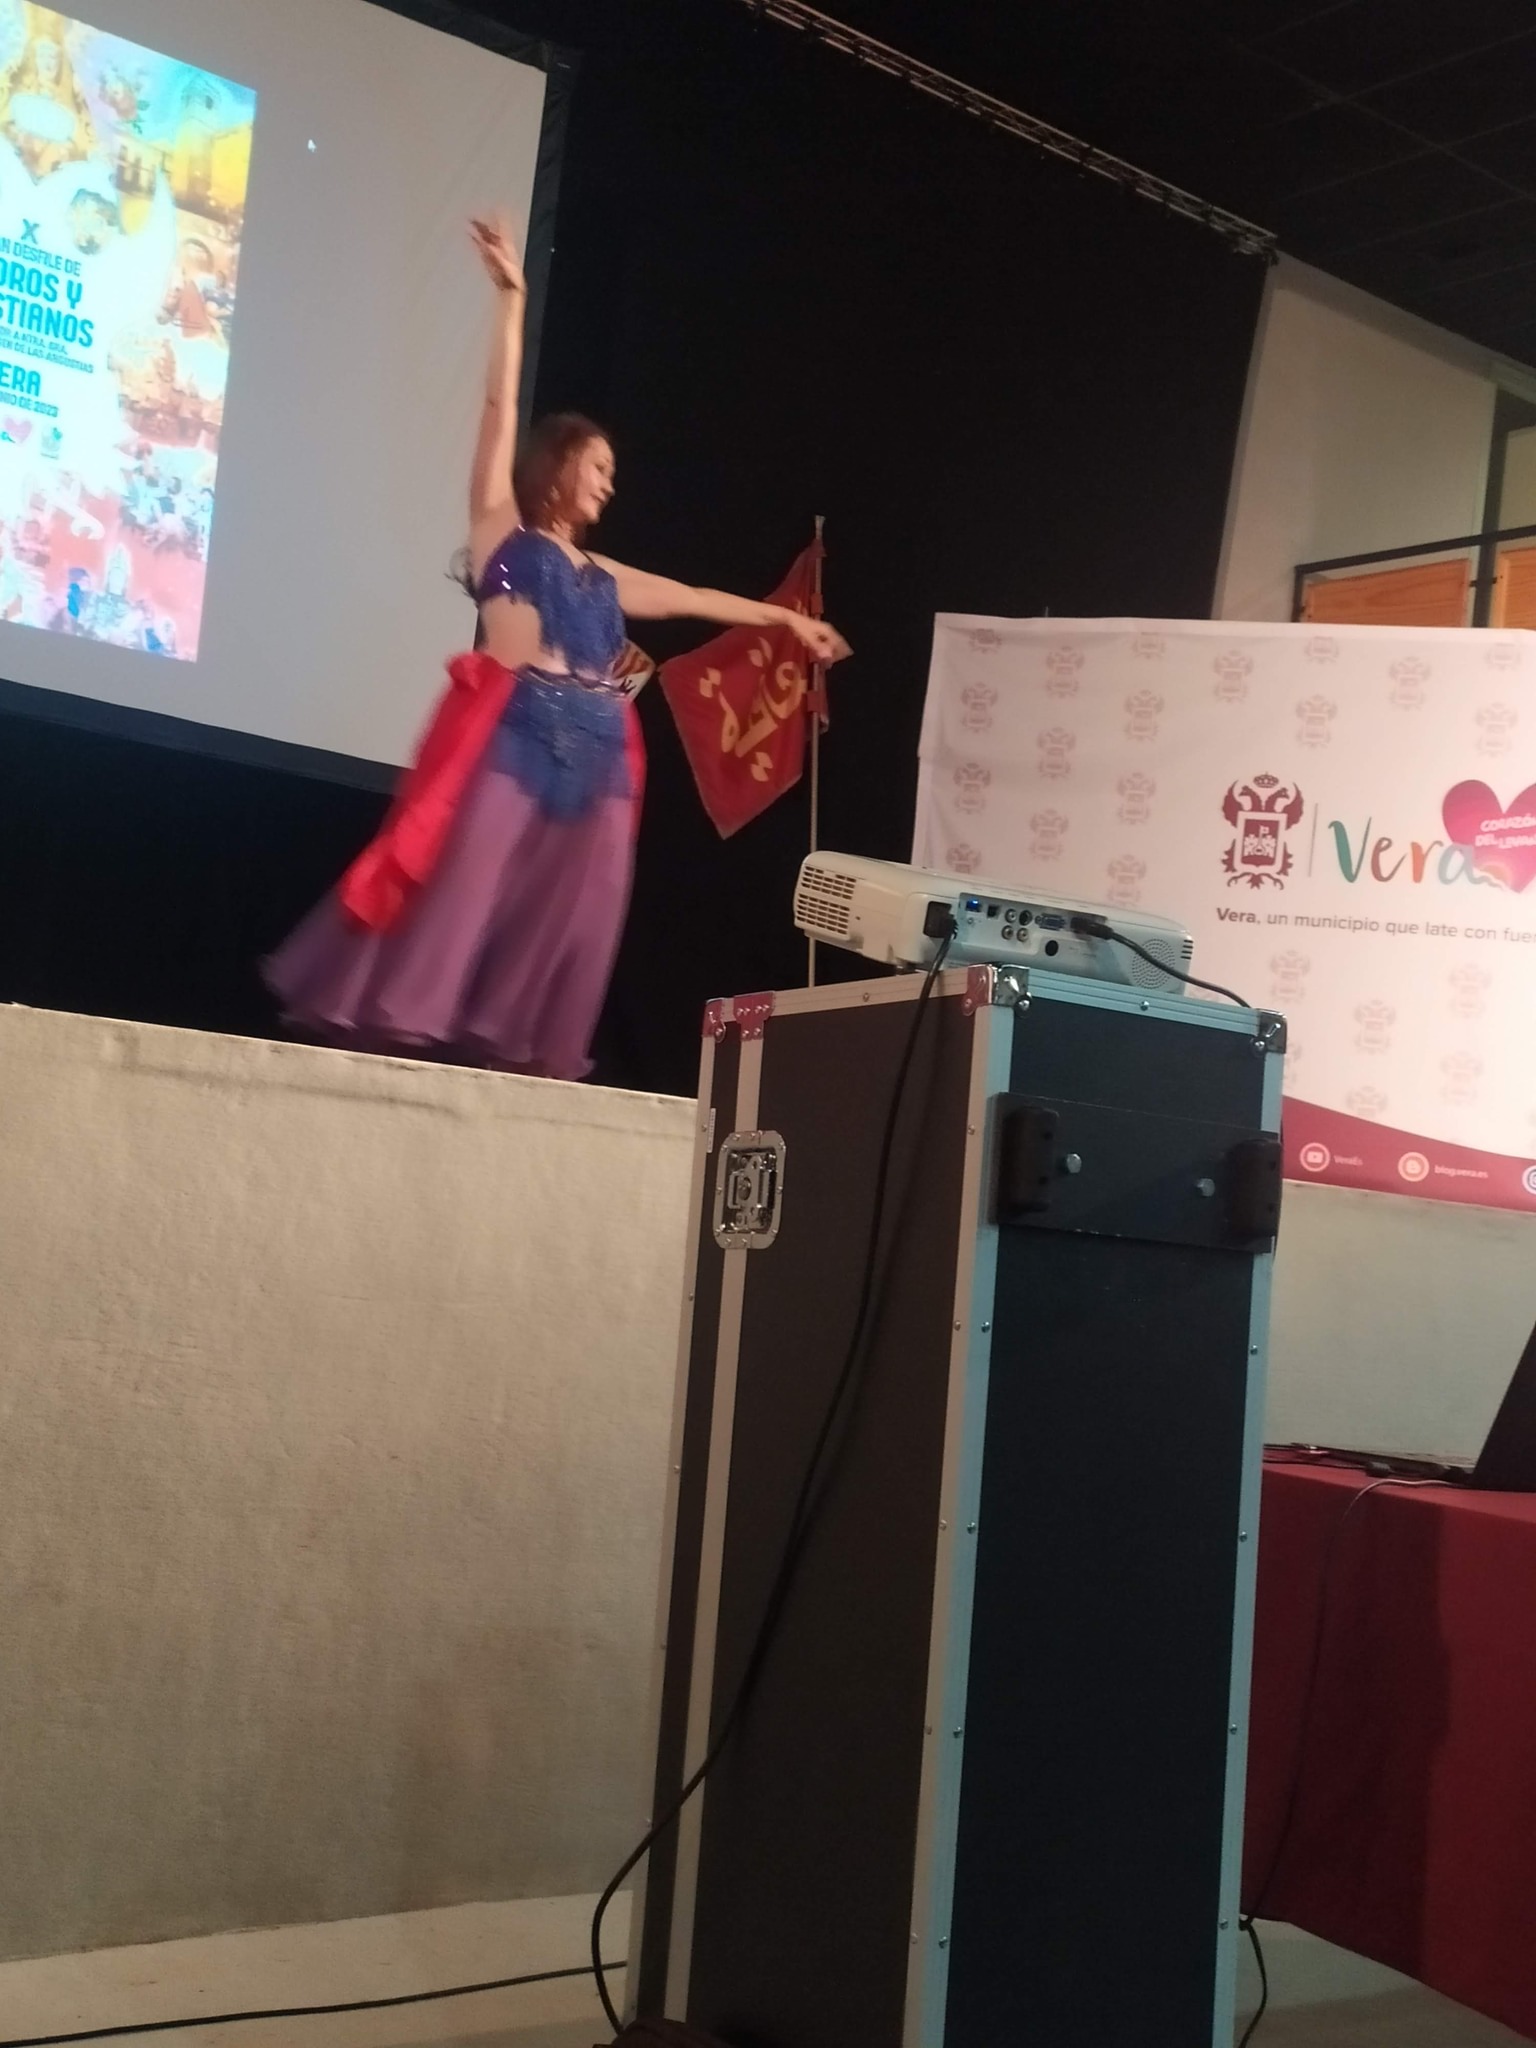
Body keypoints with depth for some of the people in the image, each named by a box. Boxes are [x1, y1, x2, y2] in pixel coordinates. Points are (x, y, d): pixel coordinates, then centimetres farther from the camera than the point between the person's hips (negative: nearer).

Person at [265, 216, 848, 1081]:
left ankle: (522, 1058, 5)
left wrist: (787, 620, 40)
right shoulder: (502, 535, 9)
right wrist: (513, 300, 0)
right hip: (513, 737, -6)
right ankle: (396, 1035, -7)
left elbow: (696, 598, 35)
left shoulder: (603, 577, 25)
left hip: (594, 759, 6)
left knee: (566, 920, 1)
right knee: (467, 890, -10)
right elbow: (502, 409, 4)